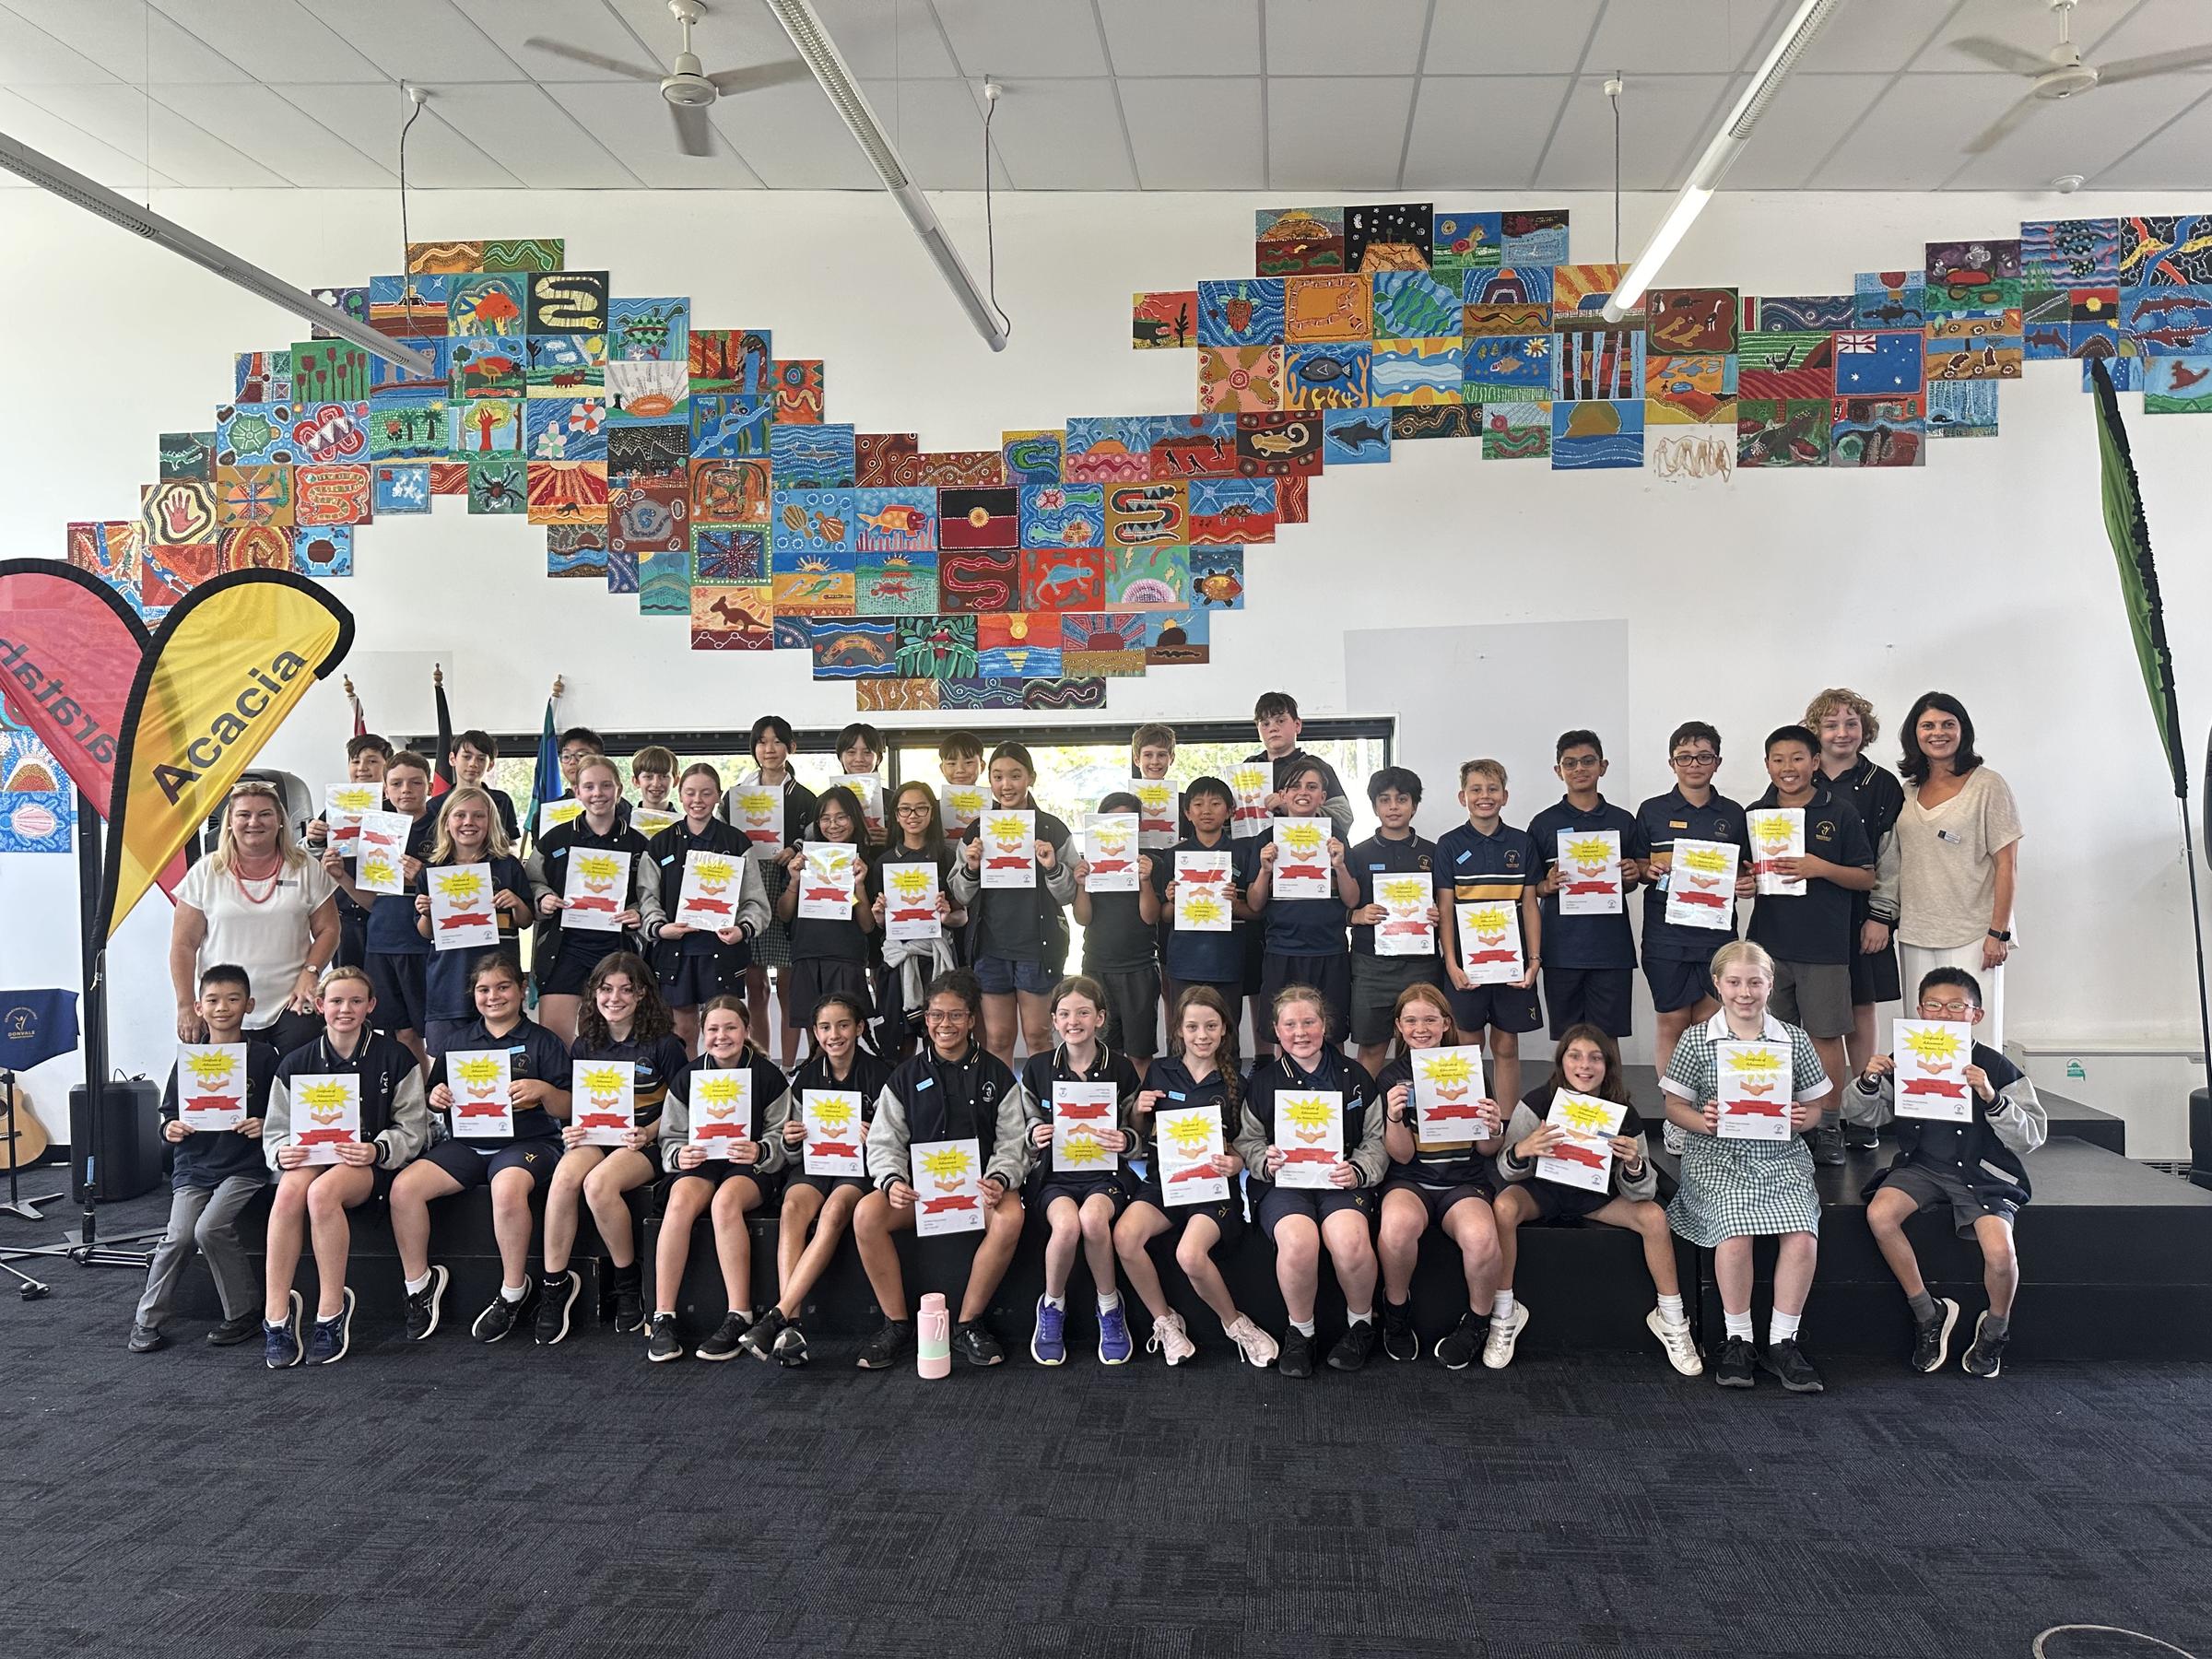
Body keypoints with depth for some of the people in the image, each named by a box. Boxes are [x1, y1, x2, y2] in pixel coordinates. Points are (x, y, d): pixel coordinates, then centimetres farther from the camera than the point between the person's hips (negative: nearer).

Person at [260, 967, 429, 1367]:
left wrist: (377, 1150, -18)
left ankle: (332, 1314, -26)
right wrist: (283, 1152, -12)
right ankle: (276, 1316, -28)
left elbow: (412, 1128, 1)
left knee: (322, 1192, -36)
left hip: (371, 1163, -3)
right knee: (289, 1191, -33)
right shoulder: (296, 1063, 12)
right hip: (310, 1156, 3)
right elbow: (274, 1131, 12)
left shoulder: (394, 1059, 4)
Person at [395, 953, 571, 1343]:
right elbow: (438, 1096, 21)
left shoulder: (542, 1041, 6)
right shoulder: (460, 1039, 18)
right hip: (466, 1143, 4)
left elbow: (566, 1110, 1)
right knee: (404, 1187, -20)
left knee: (508, 1187, -37)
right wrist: (437, 1098, -3)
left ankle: (514, 1293, -17)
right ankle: (418, 1283, -1)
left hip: (526, 1141, -4)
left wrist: (544, 1091, -19)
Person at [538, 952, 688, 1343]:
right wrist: (572, 1130, -3)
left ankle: (629, 1281, -12)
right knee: (564, 1176, -31)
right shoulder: (584, 1046, 13)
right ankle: (555, 1282, -20)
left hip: (646, 1142, -4)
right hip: (594, 1137, 4)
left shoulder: (662, 1044, 0)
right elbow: (575, 1106, 19)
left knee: (599, 1183, -33)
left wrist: (649, 1132, -16)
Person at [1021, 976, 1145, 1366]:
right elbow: (1029, 1129, 15)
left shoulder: (1121, 1069, 4)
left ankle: (1109, 1306, -10)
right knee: (1066, 1224, -33)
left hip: (1106, 1174, 0)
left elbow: (1140, 1139, 11)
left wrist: (1126, 1141, -12)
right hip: (1053, 1176, 1)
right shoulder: (1037, 1068, 6)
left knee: (1092, 1218, -35)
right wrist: (1034, 1137, -8)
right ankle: (1052, 1308, -6)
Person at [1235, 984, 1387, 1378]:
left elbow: (1378, 1139, 11)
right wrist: (1266, 1161, -11)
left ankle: (1361, 1323, -2)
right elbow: (1246, 1141, 11)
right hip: (1282, 1182, 0)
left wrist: (1358, 1171, -9)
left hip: (1342, 1181, 0)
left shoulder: (1354, 1077, 12)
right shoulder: (1262, 1080, 11)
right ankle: (1299, 1331, -7)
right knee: (1298, 1241, -34)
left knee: (1350, 1241, -32)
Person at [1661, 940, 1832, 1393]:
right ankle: (1738, 1340, -5)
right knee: (1735, 1233, -27)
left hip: (1781, 1156, 2)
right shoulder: (1697, 1041, 4)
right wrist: (1702, 1121, -14)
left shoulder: (1794, 1041, 9)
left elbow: (1813, 1106, 14)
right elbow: (1674, 1105, 6)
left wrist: (1802, 1118, -8)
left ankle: (1782, 1341, -3)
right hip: (1717, 1156, -2)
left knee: (1803, 1236, -23)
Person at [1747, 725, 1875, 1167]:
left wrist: (1821, 868, -15)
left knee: (1826, 1035, 1)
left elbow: (1866, 878, 0)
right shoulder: (1755, 814, 8)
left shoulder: (1840, 814, 0)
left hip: (1824, 945, -3)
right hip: (1768, 943, 3)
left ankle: (1829, 1126, 12)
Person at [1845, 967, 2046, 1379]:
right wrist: (1868, 1081, -12)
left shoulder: (1996, 1068, -6)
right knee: (1880, 1214, -25)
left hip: (1982, 1174, -3)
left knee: (1999, 1252, -26)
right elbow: (1863, 1114, 10)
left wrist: (1991, 1098, -27)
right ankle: (1928, 1313, -3)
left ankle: (1995, 1330, 10)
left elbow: (2033, 1136, -11)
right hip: (1921, 1166, 3)